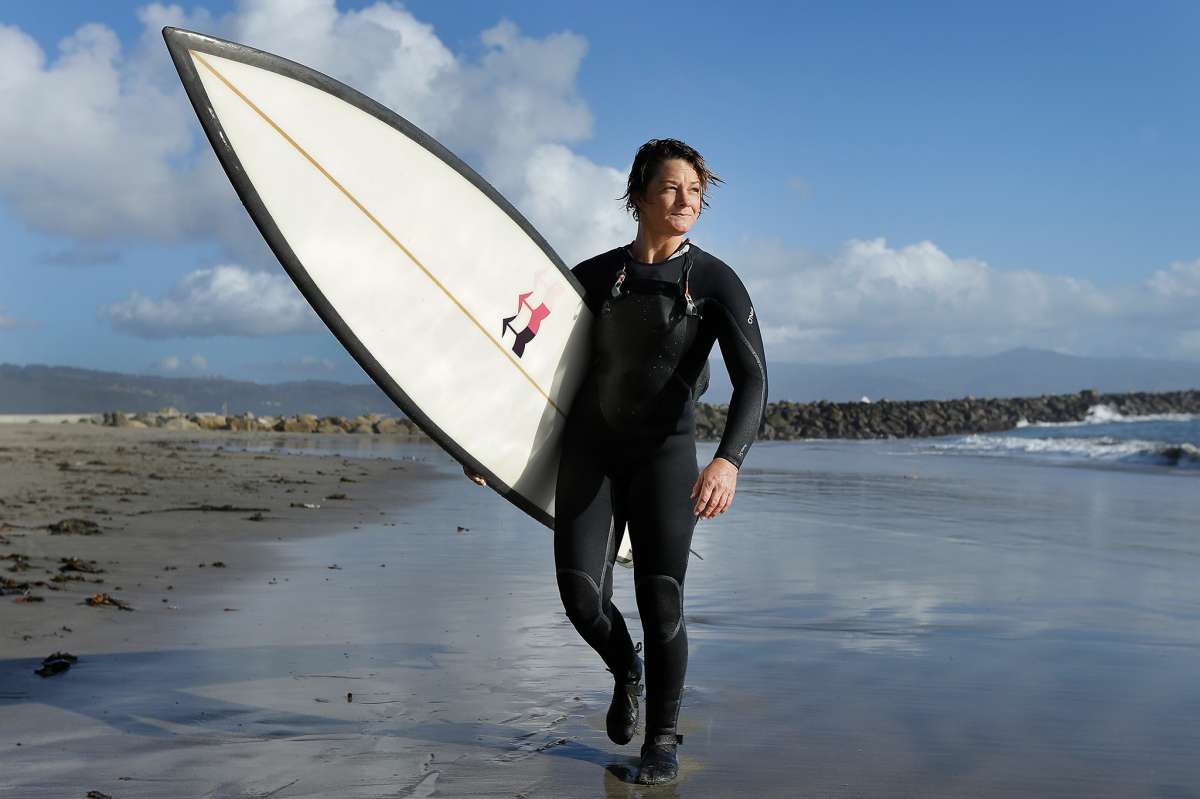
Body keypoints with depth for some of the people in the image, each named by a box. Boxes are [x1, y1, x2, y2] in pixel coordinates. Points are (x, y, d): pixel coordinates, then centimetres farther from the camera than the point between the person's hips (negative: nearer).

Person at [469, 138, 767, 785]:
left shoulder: (715, 282, -6)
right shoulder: (594, 277, 3)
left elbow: (752, 380, -17)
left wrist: (728, 461, -34)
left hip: (664, 453, -2)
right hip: (589, 448, 2)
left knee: (660, 600, -7)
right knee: (581, 597, -7)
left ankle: (663, 739, 16)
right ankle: (625, 671, 29)